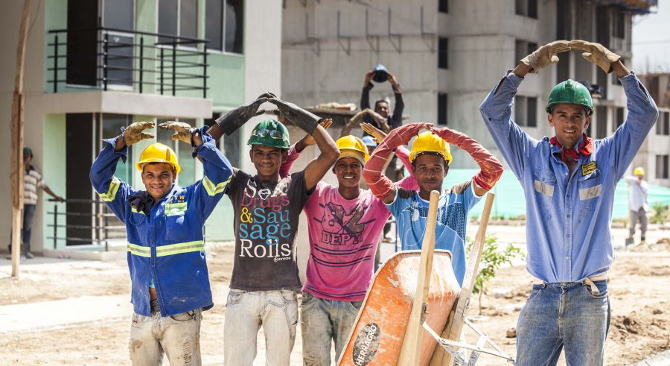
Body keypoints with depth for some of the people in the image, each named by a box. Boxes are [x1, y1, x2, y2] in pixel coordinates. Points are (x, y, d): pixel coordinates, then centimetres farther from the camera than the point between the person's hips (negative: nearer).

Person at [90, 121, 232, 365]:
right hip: (143, 315, 4)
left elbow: (221, 172, -8)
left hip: (182, 314, -4)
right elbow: (99, 177, 7)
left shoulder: (192, 200, 2)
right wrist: (121, 143, -5)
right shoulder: (132, 203, 11)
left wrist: (196, 139, -14)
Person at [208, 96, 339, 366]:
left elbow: (331, 153, -5)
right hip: (242, 292, 0)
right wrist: (245, 112, 2)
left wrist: (294, 113, 0)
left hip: (283, 294, 0)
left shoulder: (295, 186, 7)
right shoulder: (239, 184, 8)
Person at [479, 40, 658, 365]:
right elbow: (492, 111, 0)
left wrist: (616, 66, -5)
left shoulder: (607, 157, 7)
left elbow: (646, 113, 1)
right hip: (542, 297, 0)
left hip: (589, 299, 0)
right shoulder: (532, 157, 6)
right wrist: (525, 67, -6)